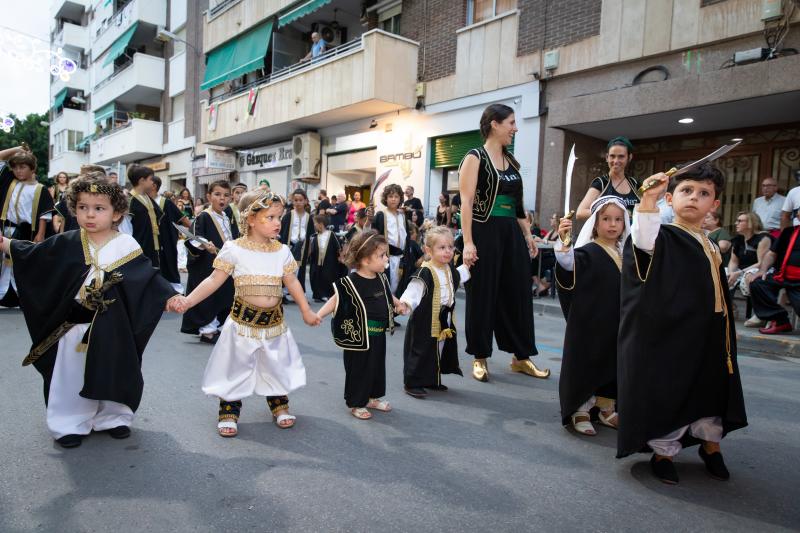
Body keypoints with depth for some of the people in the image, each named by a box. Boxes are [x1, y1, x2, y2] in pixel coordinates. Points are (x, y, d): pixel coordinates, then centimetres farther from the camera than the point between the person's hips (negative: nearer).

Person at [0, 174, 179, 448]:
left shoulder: (126, 246, -7)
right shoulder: (68, 243, -1)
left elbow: (148, 276, -9)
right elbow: (33, 254, 11)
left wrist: (169, 296, -19)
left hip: (112, 326, -1)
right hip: (73, 323, 2)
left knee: (112, 372, 10)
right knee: (71, 375, 9)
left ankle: (113, 417, 28)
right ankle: (70, 424, 22)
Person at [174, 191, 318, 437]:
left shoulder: (282, 251, 1)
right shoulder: (234, 249, -9)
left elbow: (292, 283, 10)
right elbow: (214, 281, -8)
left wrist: (306, 311, 13)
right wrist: (187, 301, -17)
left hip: (274, 320, 3)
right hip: (244, 319, -3)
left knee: (277, 366, 15)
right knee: (236, 367, 7)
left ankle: (280, 407, 33)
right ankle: (229, 413, 23)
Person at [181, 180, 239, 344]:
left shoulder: (228, 219, 13)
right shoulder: (203, 217, -11)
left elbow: (234, 242, 22)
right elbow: (194, 240, -20)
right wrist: (205, 246, -38)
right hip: (207, 266, -8)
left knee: (222, 297, 13)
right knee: (208, 297, -3)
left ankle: (213, 327, 26)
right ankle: (207, 330, 8)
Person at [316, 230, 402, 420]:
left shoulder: (381, 278, 3)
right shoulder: (351, 282, -20)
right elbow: (336, 300, -20)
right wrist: (318, 315, -32)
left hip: (379, 334, 7)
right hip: (359, 337, -7)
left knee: (377, 367, 19)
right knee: (358, 370, 6)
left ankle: (373, 397, 38)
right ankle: (356, 403, 23)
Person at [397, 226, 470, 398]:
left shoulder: (450, 269, 7)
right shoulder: (425, 273, -21)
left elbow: (456, 278, 30)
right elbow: (413, 290, -28)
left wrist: (466, 267, 30)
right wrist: (405, 304, -44)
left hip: (445, 322, 8)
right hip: (425, 322, -8)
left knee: (440, 351, 17)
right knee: (421, 352, -1)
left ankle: (432, 381, 32)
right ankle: (412, 383, 11)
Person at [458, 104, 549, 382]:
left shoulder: (511, 160, 15)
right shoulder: (475, 157, -6)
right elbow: (466, 202, -13)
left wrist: (528, 235, 14)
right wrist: (468, 242, -20)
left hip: (512, 234, 7)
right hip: (485, 233, -7)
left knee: (518, 293, 9)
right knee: (482, 295, 2)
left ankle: (520, 356, 21)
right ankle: (480, 357, 15)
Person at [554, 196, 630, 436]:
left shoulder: (624, 254, 11)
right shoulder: (589, 252, -11)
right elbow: (569, 263, -33)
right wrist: (564, 240, -48)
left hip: (616, 326, 7)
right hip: (590, 323, -7)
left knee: (612, 364, 15)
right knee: (585, 363, -1)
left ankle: (606, 408, 31)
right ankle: (579, 411, 12)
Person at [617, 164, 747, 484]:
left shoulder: (711, 248, 12)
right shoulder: (663, 237, -9)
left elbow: (719, 297, 20)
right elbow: (644, 241, -35)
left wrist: (724, 341, 19)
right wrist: (648, 200, -48)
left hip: (710, 340, 7)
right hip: (671, 337, -7)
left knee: (712, 390, 18)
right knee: (669, 394, 2)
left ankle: (710, 444, 40)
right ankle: (663, 452, 21)